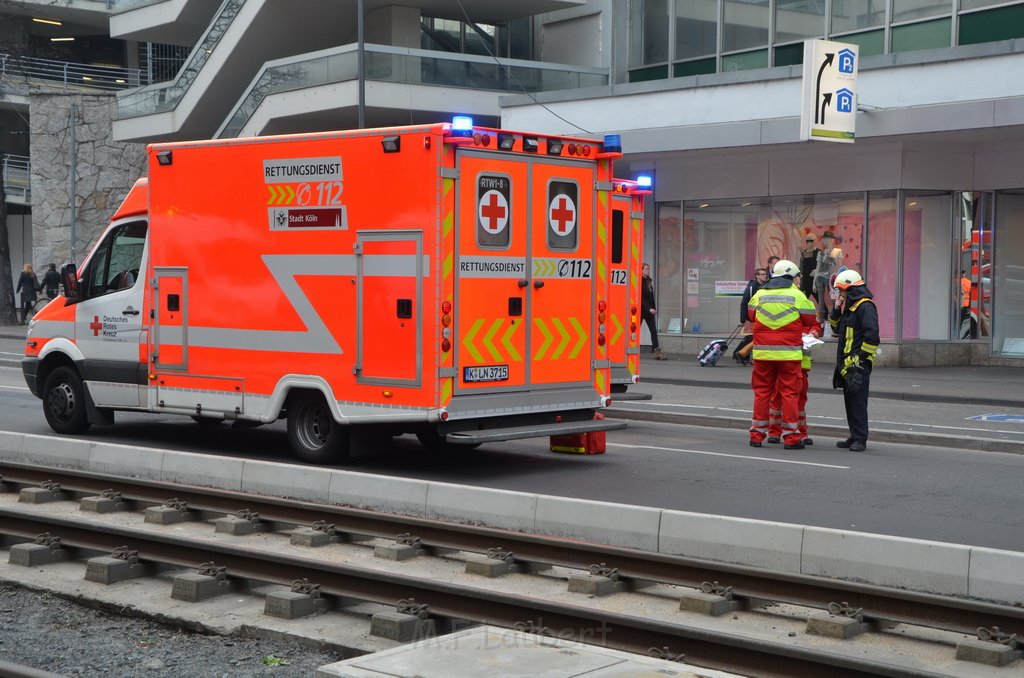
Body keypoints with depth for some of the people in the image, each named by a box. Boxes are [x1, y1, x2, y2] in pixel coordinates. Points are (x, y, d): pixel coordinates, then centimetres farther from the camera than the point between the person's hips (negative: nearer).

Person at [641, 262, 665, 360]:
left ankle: (657, 352, -8)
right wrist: (649, 308, -23)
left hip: (649, 310, 7)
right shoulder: (639, 282, -11)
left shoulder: (649, 281, 12)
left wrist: (654, 308, 10)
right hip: (641, 310, -7)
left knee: (654, 330, -3)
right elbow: (641, 297, -17)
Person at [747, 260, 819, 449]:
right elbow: (812, 321, 4)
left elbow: (751, 316, 23)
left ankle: (757, 435, 11)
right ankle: (791, 437, 1)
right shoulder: (797, 296, -2)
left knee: (762, 391, 10)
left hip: (763, 353, 3)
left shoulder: (759, 295, 8)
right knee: (790, 393, 1)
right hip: (789, 353, -3)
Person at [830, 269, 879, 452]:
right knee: (849, 401, 12)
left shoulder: (865, 307, -12)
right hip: (847, 363, 10)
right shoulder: (849, 306, 18)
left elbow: (872, 336, -19)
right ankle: (854, 437, 19)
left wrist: (861, 358, -18)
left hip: (859, 364, -10)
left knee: (857, 401, -9)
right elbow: (837, 329, 26)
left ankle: (860, 439, -6)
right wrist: (836, 310, 11)